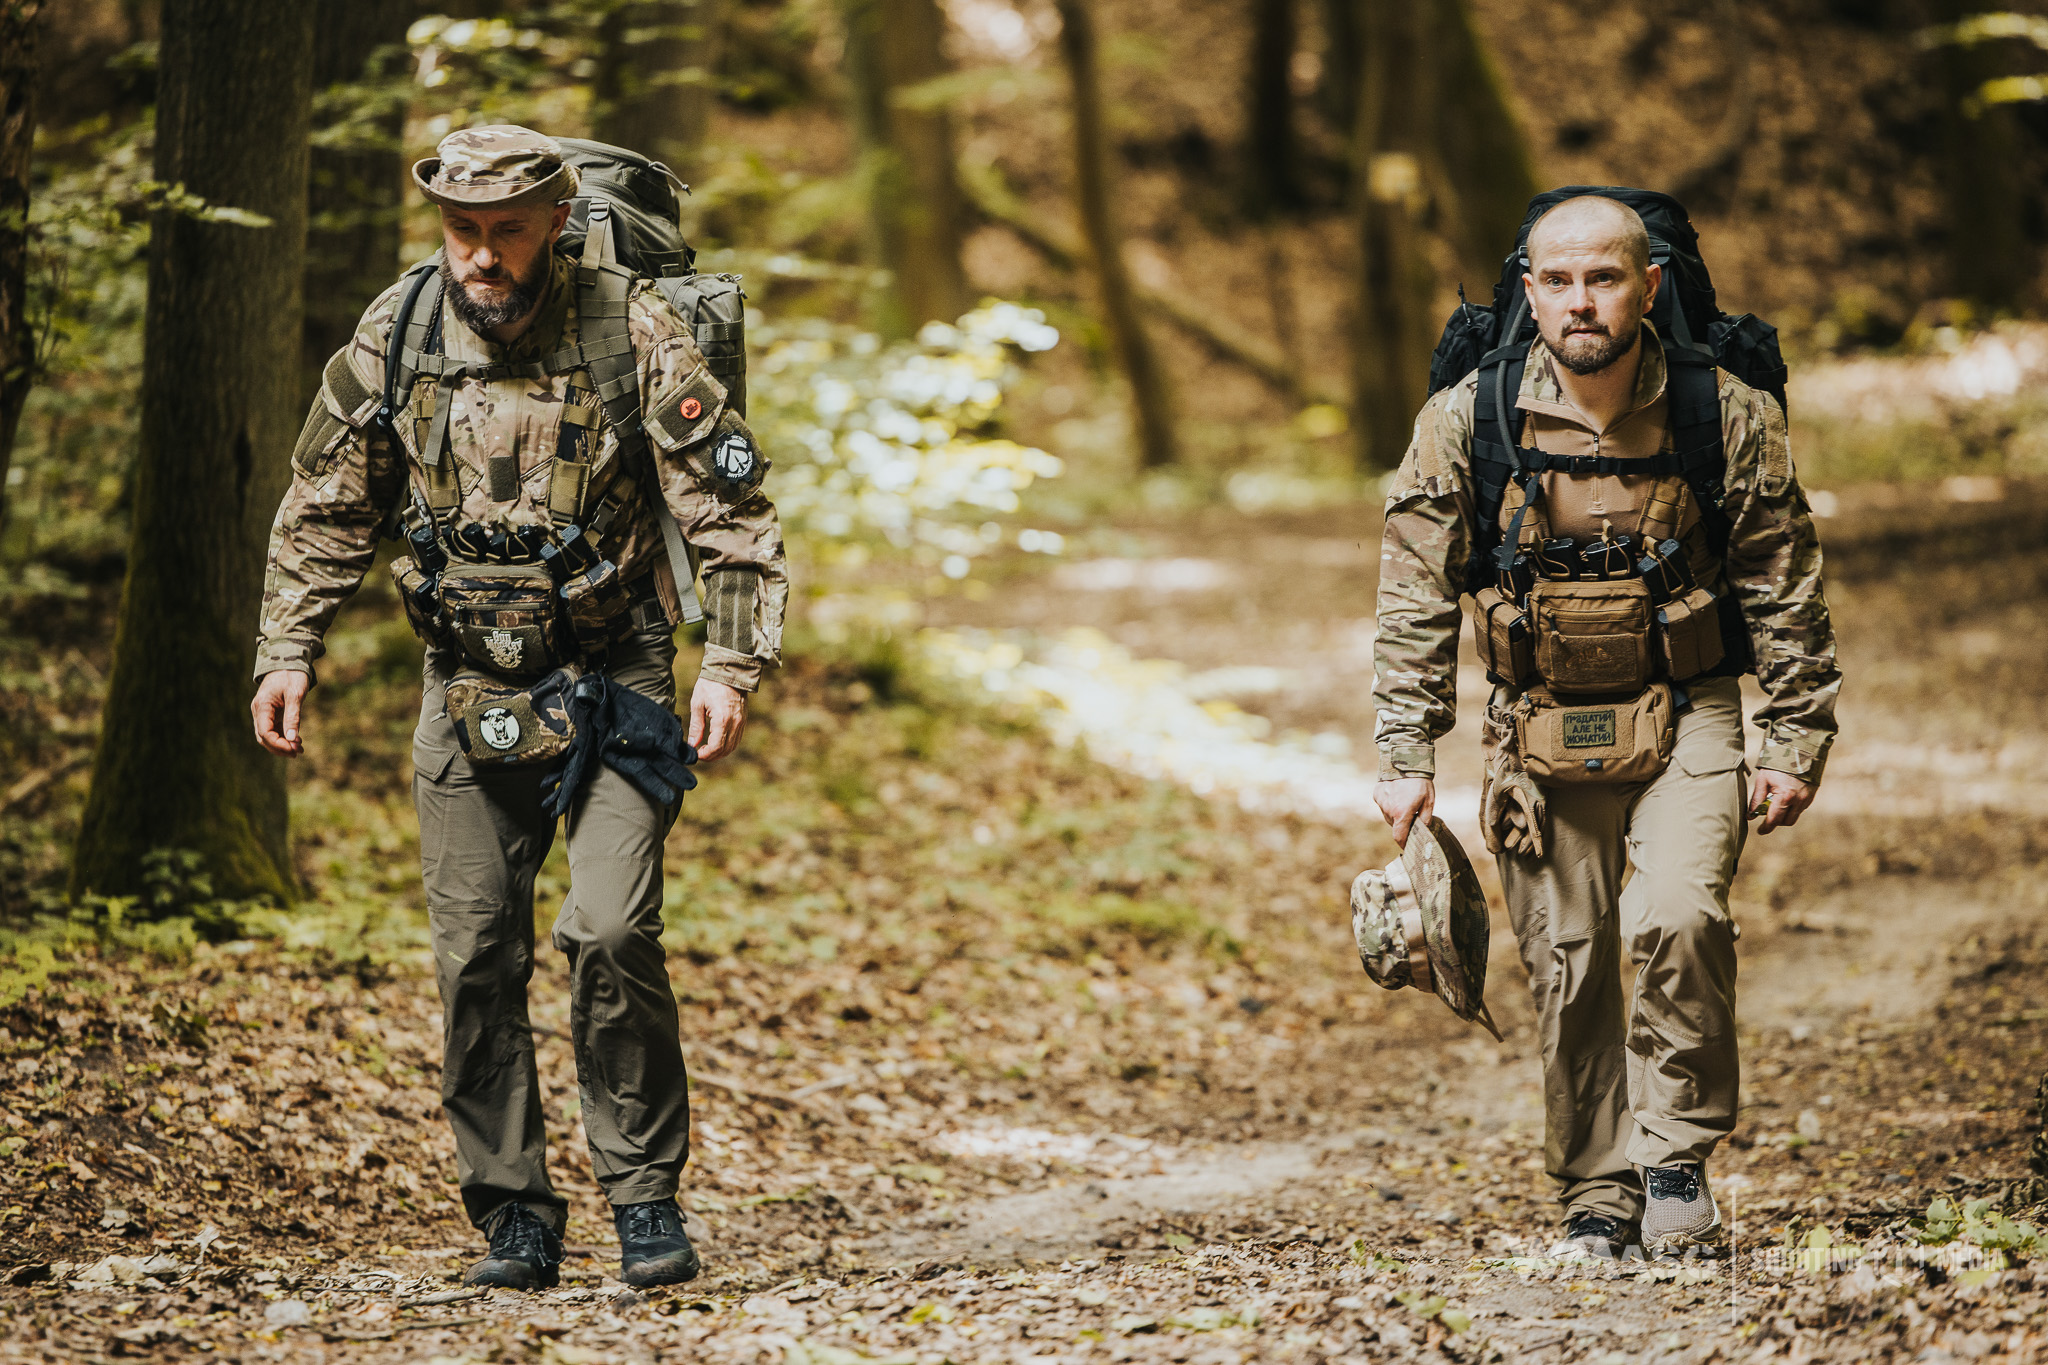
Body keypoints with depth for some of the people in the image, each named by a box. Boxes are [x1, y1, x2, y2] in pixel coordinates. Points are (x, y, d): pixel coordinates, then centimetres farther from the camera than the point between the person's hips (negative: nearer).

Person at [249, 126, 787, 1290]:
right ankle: (515, 1216, 12)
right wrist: (289, 651, 5)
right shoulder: (394, 339, -1)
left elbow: (731, 509, -7)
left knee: (612, 932, -16)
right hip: (470, 688, 3)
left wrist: (733, 665, -16)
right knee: (476, 955, 0)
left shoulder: (633, 333, -10)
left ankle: (648, 1195, 0)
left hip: (613, 678, -3)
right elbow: (328, 511, 12)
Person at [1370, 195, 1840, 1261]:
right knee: (1568, 970, 3)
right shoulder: (1466, 422, -8)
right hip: (1542, 732, 1)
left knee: (1677, 921, -21)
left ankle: (1676, 1158, -3)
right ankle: (1596, 1199, 18)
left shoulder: (1728, 417, -8)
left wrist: (1794, 745, 1)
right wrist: (1406, 757, -2)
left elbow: (1786, 593, 1)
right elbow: (1415, 600, 0)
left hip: (1686, 718, -1)